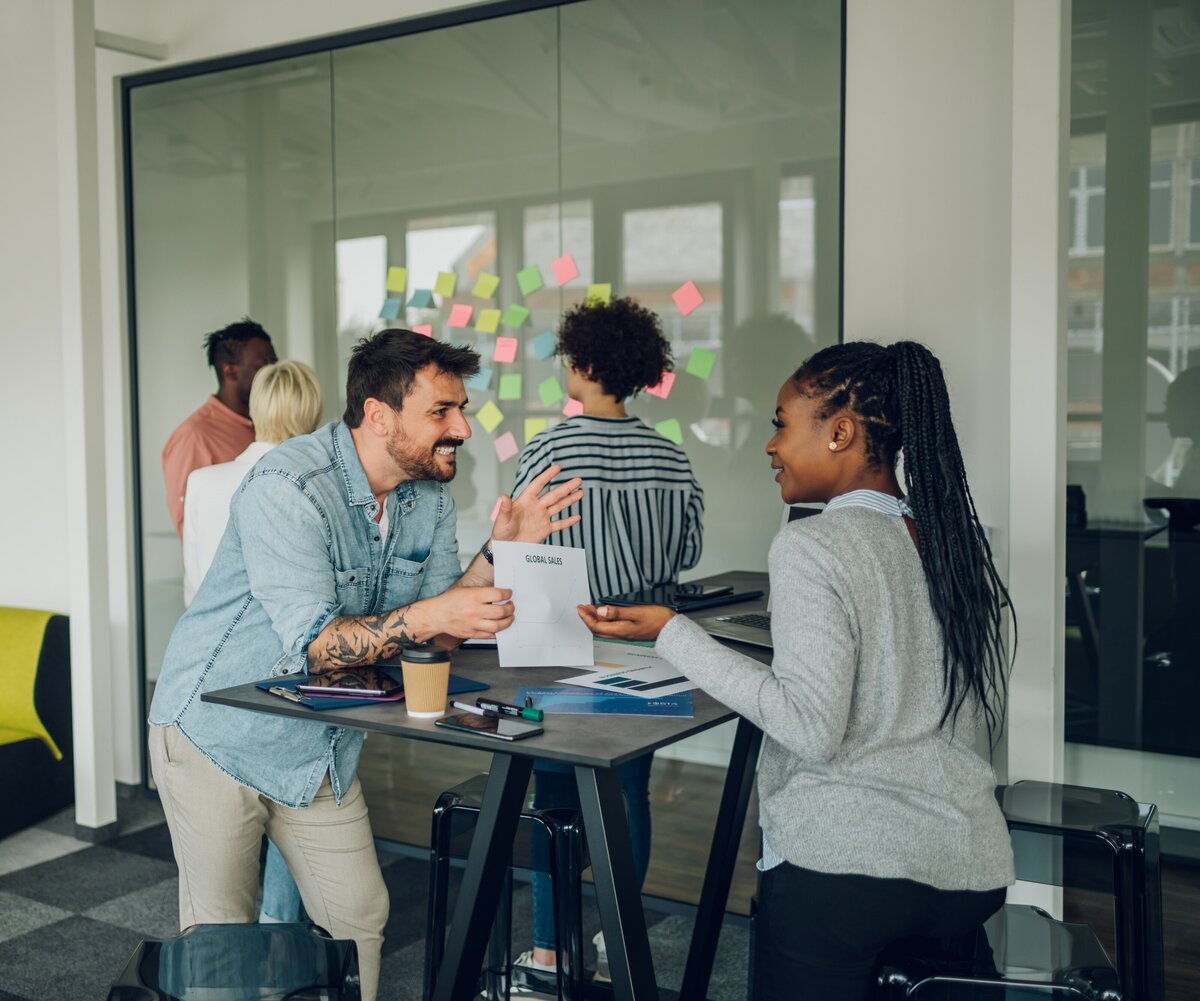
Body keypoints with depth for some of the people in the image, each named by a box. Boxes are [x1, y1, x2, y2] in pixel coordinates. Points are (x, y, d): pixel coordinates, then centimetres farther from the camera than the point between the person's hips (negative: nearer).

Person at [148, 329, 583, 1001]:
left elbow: (434, 635, -4)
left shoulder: (432, 498, -3)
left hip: (321, 747, 6)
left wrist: (499, 551, -17)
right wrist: (427, 617, -42)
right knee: (221, 941, 7)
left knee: (361, 917, 9)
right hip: (221, 734, -6)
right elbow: (312, 643, -30)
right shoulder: (289, 488, -26)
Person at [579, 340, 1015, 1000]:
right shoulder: (960, 543, 6)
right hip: (974, 871, 7)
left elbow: (812, 727, -19)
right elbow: (989, 714, 12)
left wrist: (672, 634, -15)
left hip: (844, 863, -7)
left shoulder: (810, 548, -14)